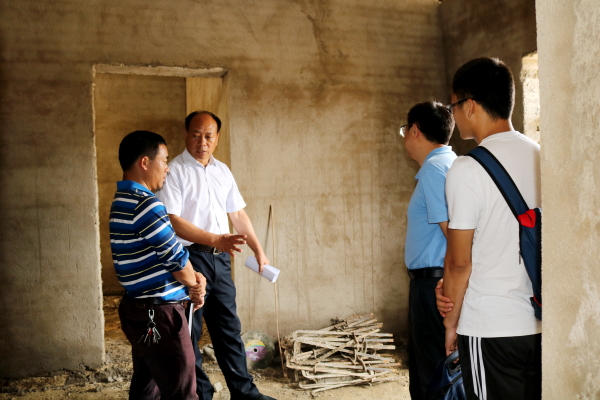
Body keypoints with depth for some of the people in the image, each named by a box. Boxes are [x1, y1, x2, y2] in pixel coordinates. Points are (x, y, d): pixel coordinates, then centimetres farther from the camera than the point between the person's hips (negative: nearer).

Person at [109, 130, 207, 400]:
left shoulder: (123, 201, 12)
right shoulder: (146, 203, -20)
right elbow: (175, 257, -16)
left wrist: (194, 277, 2)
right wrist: (194, 286, 3)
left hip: (140, 309, 10)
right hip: (159, 314, -10)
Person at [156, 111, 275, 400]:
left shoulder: (222, 171, 12)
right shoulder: (174, 171, -9)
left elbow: (238, 214, 17)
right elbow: (172, 220, -18)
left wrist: (258, 250, 16)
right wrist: (215, 239, -24)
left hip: (220, 258, 7)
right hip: (190, 258, -6)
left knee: (229, 327, 14)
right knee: (190, 332, 5)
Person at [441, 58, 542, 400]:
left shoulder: (467, 169, -16)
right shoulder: (541, 157, 5)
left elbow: (460, 260, -12)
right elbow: (512, 241, 9)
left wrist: (451, 323, 3)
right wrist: (450, 284, 6)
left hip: (490, 328, -6)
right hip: (541, 322, 6)